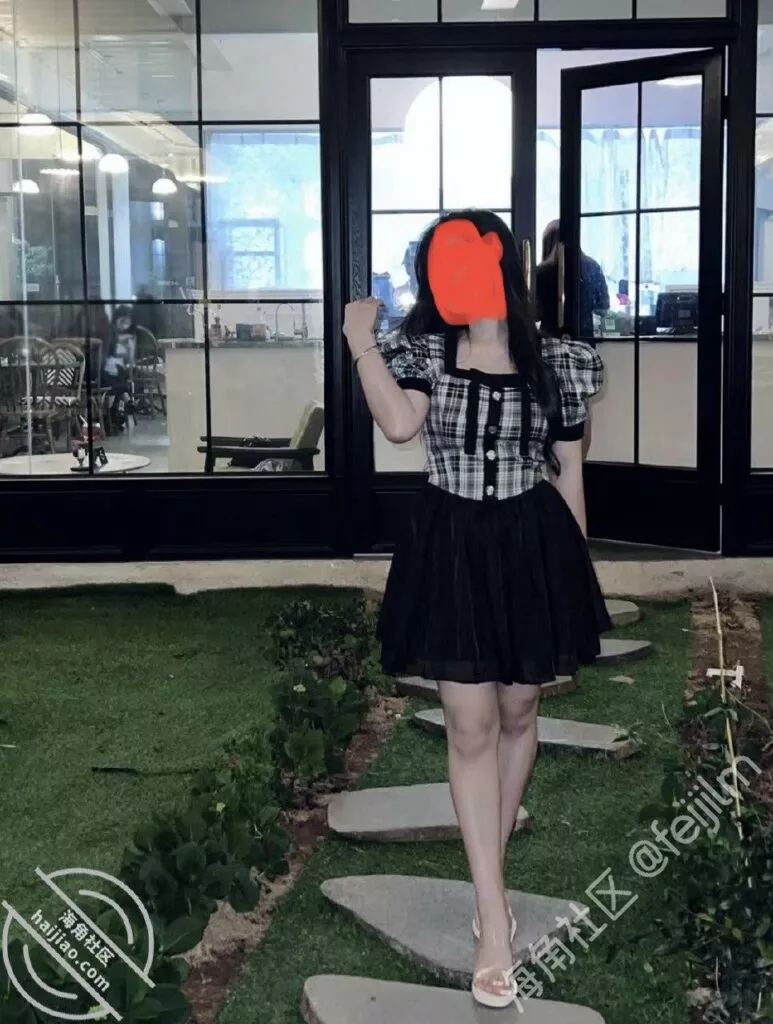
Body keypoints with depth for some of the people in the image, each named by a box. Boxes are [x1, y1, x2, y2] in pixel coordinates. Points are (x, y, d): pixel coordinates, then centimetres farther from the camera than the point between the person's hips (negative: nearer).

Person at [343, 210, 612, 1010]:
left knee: (518, 713, 13)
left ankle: (487, 872, 35)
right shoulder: (423, 351, -1)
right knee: (470, 726, -2)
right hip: (450, 549, 0)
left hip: (532, 546, 1)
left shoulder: (555, 363, -2)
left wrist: (575, 568, 5)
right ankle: (493, 917, 4)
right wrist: (361, 342, -17)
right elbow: (399, 425, -20)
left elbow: (568, 473, 4)